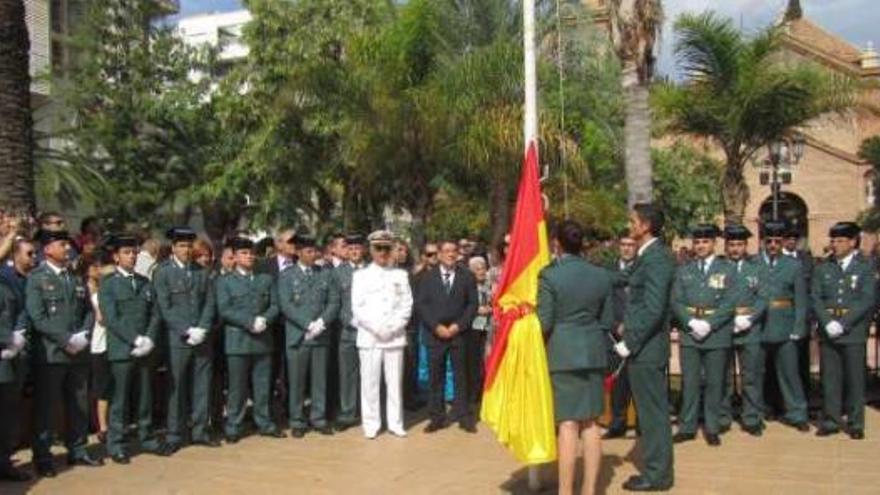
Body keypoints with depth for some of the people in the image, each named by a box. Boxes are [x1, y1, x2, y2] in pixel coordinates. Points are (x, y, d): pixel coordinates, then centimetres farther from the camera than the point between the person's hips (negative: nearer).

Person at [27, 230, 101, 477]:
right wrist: (67, 339, -16)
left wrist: (83, 336, -5)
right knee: (46, 408, 2)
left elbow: (88, 311, 13)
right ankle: (42, 457, 12)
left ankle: (77, 450, 22)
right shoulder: (36, 278, -3)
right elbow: (37, 317, -12)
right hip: (49, 353, -5)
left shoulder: (77, 278, 14)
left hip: (78, 353, 5)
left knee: (79, 405, 11)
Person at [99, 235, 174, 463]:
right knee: (120, 399, -1)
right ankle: (117, 444, 7)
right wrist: (136, 340, -16)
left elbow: (155, 314, 10)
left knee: (145, 397, 10)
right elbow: (111, 319, -9)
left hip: (146, 349, 5)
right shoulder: (108, 283, -1)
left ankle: (147, 438, 19)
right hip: (122, 350, -4)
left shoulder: (145, 282, 15)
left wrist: (149, 340, -6)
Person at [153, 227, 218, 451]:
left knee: (202, 386, 8)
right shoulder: (163, 272, -1)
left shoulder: (202, 272, 12)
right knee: (176, 388, 1)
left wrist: (202, 329, -6)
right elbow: (165, 308, -7)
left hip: (202, 338, 4)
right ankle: (174, 436, 10)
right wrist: (187, 331, -14)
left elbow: (209, 303, 9)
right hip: (177, 340, -4)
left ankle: (199, 431, 18)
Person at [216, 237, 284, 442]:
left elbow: (274, 305, 10)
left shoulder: (266, 279, 16)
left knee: (263, 385, 7)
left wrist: (264, 319, -11)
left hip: (263, 340, 3)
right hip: (237, 341, -3)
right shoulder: (225, 281, 4)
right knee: (237, 387, 1)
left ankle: (264, 423, 17)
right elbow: (224, 310, -7)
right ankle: (233, 427, 9)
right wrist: (250, 322, -17)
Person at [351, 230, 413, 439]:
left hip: (395, 336, 1)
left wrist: (393, 327, -8)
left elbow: (407, 305, 5)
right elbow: (357, 308, -1)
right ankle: (371, 424, 8)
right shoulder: (360, 275, 6)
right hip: (369, 337, -1)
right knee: (370, 382, 0)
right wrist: (377, 329, -10)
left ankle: (395, 423, 12)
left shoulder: (401, 275, 11)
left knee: (395, 382, 3)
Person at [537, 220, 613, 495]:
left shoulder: (549, 276, -11)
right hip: (594, 354, 5)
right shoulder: (601, 276, 4)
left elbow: (544, 323, -12)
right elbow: (607, 321, 7)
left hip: (562, 354, -5)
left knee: (568, 425, -2)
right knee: (591, 423, 10)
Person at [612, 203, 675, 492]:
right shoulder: (647, 256, 12)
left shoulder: (656, 258, -18)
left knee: (652, 412, 0)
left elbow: (654, 309, -23)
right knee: (651, 411, 16)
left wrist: (629, 344, -18)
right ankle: (657, 468, 26)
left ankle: (657, 474, 11)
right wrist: (628, 329, 13)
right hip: (643, 346, 10)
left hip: (646, 348, -10)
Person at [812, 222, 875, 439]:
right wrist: (827, 323, -11)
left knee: (854, 379, 2)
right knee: (830, 378, 5)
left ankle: (855, 423, 11)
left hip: (853, 332, -2)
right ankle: (831, 420, 13)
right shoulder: (823, 269, 11)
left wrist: (843, 324, -15)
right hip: (827, 332, 3)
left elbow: (866, 301, -7)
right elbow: (816, 299, 5)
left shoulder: (865, 268, 2)